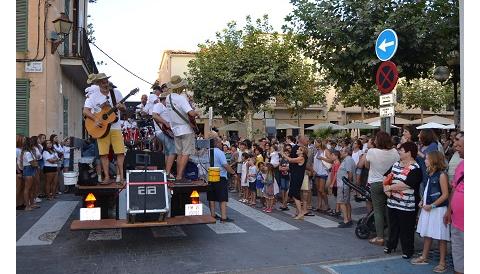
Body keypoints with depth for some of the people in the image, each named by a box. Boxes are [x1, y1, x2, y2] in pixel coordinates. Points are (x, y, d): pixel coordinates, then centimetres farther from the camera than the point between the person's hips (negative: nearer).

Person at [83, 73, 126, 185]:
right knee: (104, 153, -3)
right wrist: (95, 119, -21)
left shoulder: (116, 93, 5)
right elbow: (85, 111, -6)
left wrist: (121, 107, -17)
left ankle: (121, 177, 1)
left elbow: (124, 108, 7)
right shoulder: (93, 97, 0)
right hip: (101, 127, -1)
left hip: (115, 127, 1)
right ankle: (107, 177, 4)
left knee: (120, 152, -5)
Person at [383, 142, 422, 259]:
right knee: (393, 226, 19)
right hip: (392, 202, 7)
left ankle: (407, 250, 22)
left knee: (406, 229, 7)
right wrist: (386, 189, -7)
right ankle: (391, 245, 34)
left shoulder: (415, 169, -14)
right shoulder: (396, 164, 10)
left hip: (407, 205, -7)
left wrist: (389, 187, -11)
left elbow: (405, 185, -21)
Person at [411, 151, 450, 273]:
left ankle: (442, 263, 12)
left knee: (441, 237, 2)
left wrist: (431, 205, -18)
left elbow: (445, 195, -18)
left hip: (438, 209, -8)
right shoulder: (430, 174, 9)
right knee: (426, 234, 16)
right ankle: (424, 257, 28)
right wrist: (422, 201, 6)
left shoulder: (441, 175, -15)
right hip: (427, 208, 8)